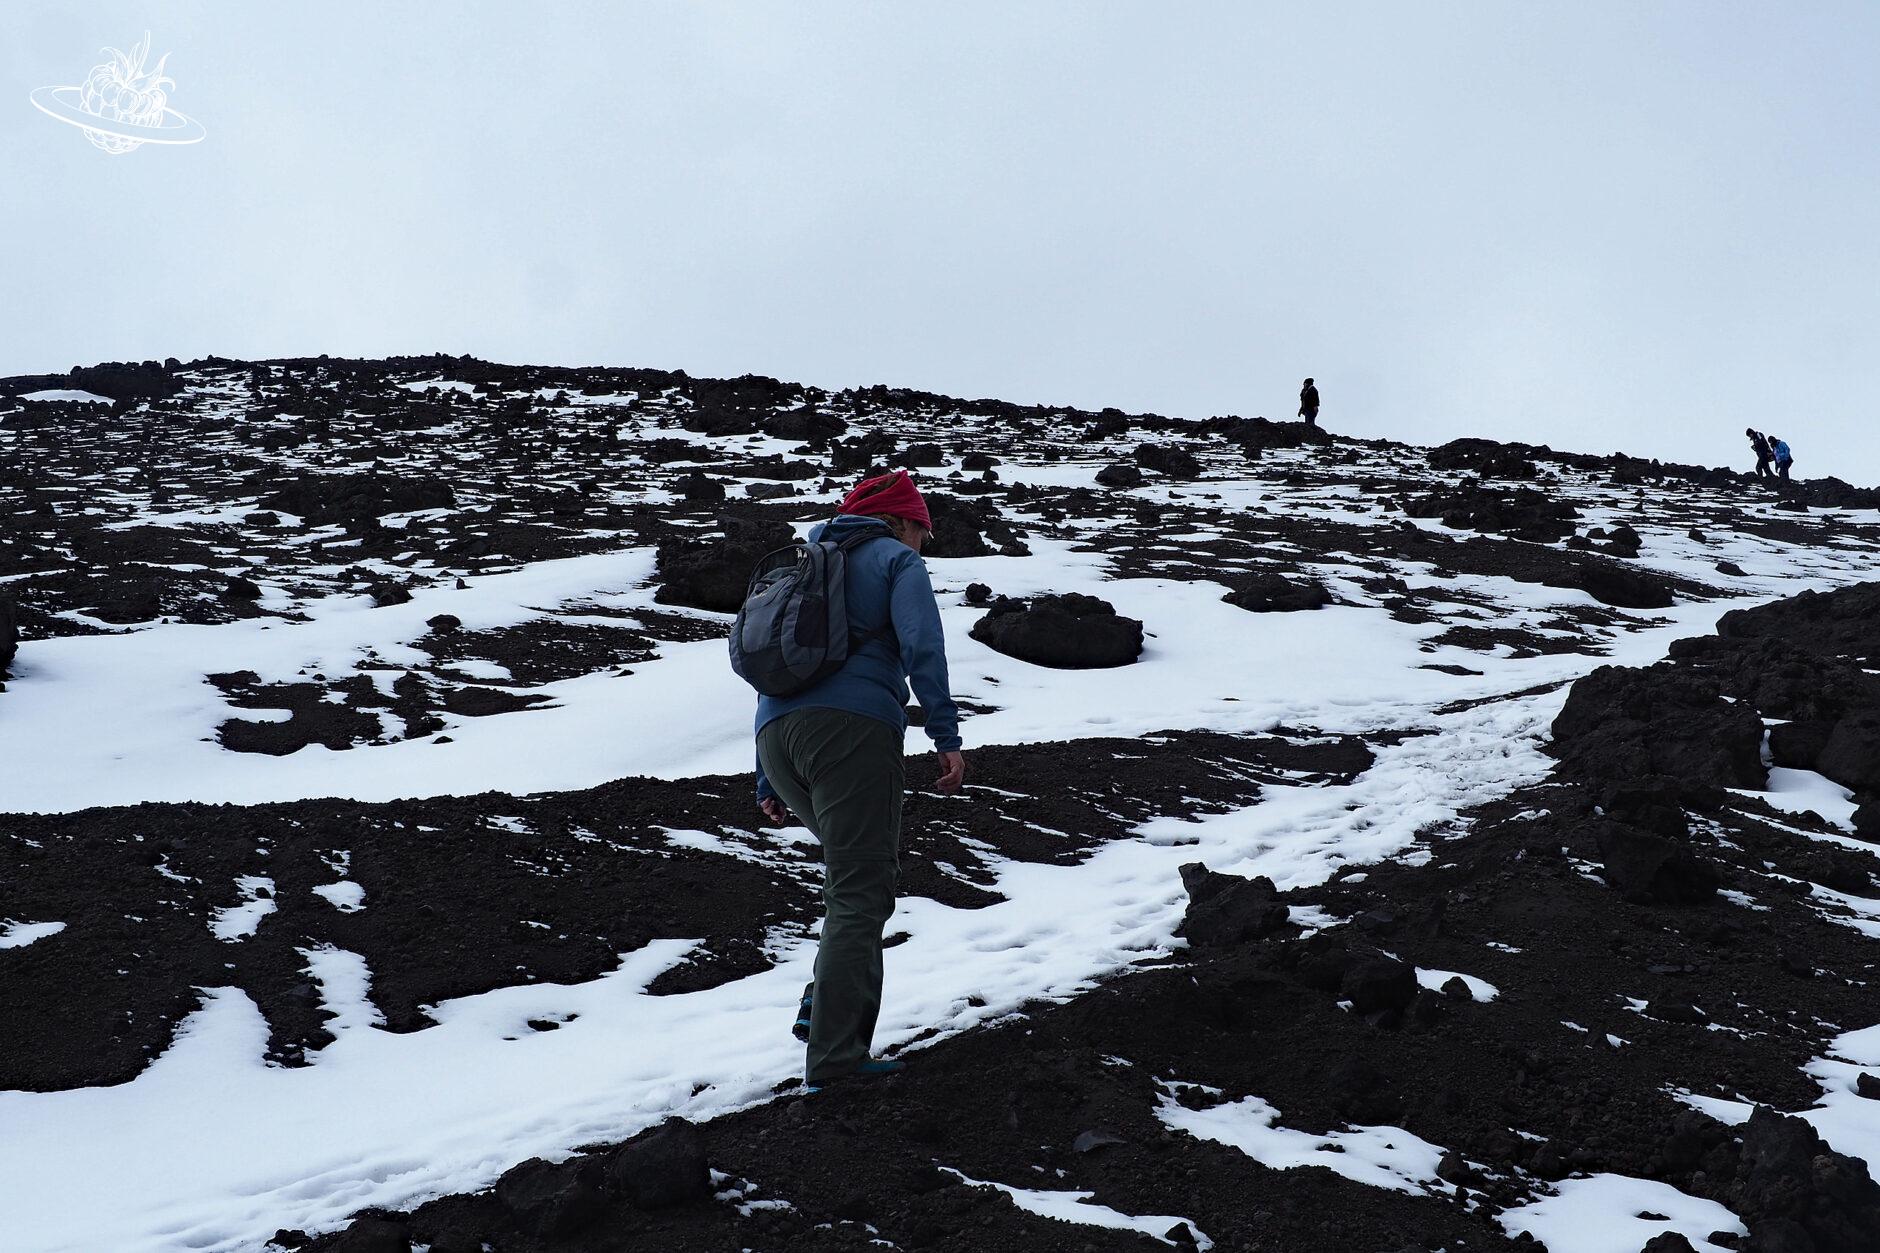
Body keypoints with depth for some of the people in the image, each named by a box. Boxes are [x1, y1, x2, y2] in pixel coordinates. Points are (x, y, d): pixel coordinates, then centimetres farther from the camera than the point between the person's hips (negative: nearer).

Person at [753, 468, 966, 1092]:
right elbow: (922, 647, -7)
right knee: (861, 895, -7)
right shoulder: (897, 562, 11)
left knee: (859, 871, 22)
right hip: (852, 729, -7)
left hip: (778, 736, 7)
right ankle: (834, 1059, -12)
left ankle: (826, 1005, 8)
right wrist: (946, 737, -11)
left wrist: (768, 784, 27)